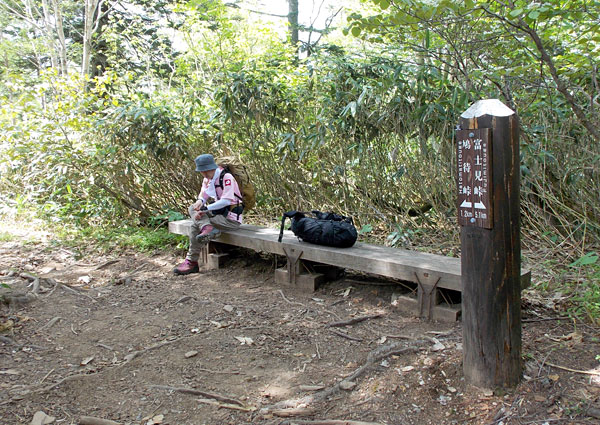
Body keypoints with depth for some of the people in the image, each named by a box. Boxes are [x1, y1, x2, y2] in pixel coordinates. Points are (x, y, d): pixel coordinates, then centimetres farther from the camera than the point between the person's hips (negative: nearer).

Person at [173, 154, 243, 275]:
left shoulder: (227, 177, -16)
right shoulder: (207, 179, 10)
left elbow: (227, 201, -24)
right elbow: (203, 195, 13)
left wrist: (205, 208, -26)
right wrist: (200, 201, -13)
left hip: (231, 219, -9)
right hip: (219, 213, 9)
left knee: (196, 226, -17)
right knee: (192, 208, -9)